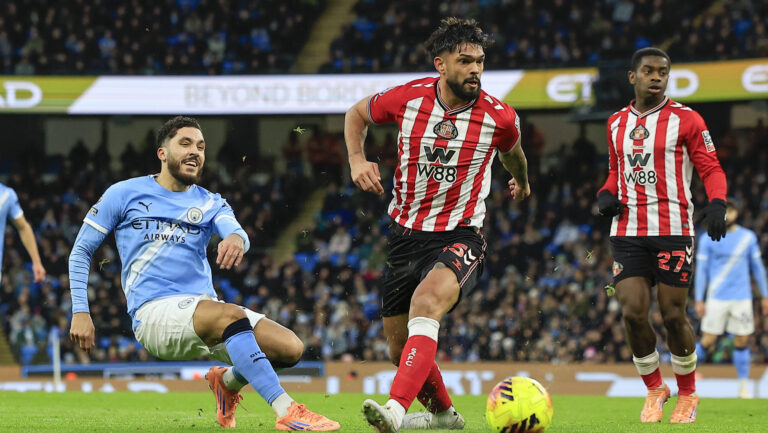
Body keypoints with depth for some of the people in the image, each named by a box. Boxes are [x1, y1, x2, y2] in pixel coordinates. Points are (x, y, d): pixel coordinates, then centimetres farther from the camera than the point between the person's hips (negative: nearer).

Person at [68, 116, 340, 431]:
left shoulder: (210, 203, 18)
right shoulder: (125, 194, 9)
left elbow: (235, 231, -5)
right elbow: (81, 251, 11)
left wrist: (236, 239, -31)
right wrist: (80, 312, 0)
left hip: (203, 306, 5)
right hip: (155, 312, -5)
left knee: (291, 348, -14)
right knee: (230, 314, -36)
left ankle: (229, 381, 18)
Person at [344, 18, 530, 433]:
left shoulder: (500, 118, -9)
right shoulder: (407, 98, -8)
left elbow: (511, 151, 17)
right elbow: (357, 114, 13)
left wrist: (521, 181, 37)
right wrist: (357, 159, -4)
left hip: (460, 237, -4)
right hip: (406, 234, 4)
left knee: (427, 302, -35)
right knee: (400, 348, 9)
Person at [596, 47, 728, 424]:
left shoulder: (685, 120, -2)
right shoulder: (617, 123, 13)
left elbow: (711, 169, -2)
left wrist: (717, 203, -21)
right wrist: (607, 194, 5)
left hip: (673, 230, -3)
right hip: (627, 233, 3)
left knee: (673, 316, -1)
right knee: (632, 312, -7)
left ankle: (687, 393, 19)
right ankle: (654, 389, 13)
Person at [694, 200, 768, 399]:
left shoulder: (748, 237, 6)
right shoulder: (708, 239, 0)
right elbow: (701, 270, 2)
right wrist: (699, 300, -2)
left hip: (742, 298, 2)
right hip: (716, 298, -2)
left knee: (742, 342, 1)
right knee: (707, 341, -4)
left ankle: (744, 386, 9)